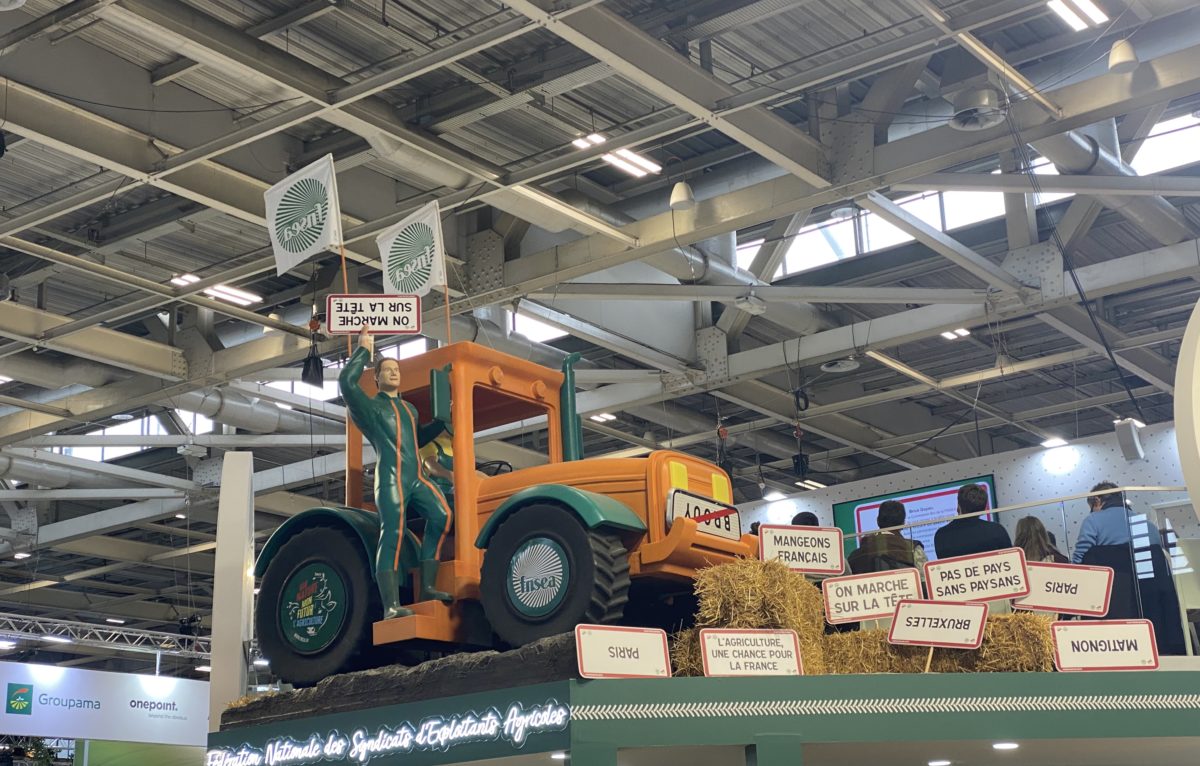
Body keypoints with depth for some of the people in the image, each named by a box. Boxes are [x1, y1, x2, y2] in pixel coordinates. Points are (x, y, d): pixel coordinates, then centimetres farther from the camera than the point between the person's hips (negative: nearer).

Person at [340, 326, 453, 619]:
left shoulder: (409, 409, 29)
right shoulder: (370, 406, 9)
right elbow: (346, 381, -8)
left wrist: (442, 421, 32)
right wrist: (364, 350, 1)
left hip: (416, 478, 6)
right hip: (391, 479, -6)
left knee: (440, 515, -16)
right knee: (392, 535, -16)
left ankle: (426, 586, -11)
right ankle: (391, 606, -22)